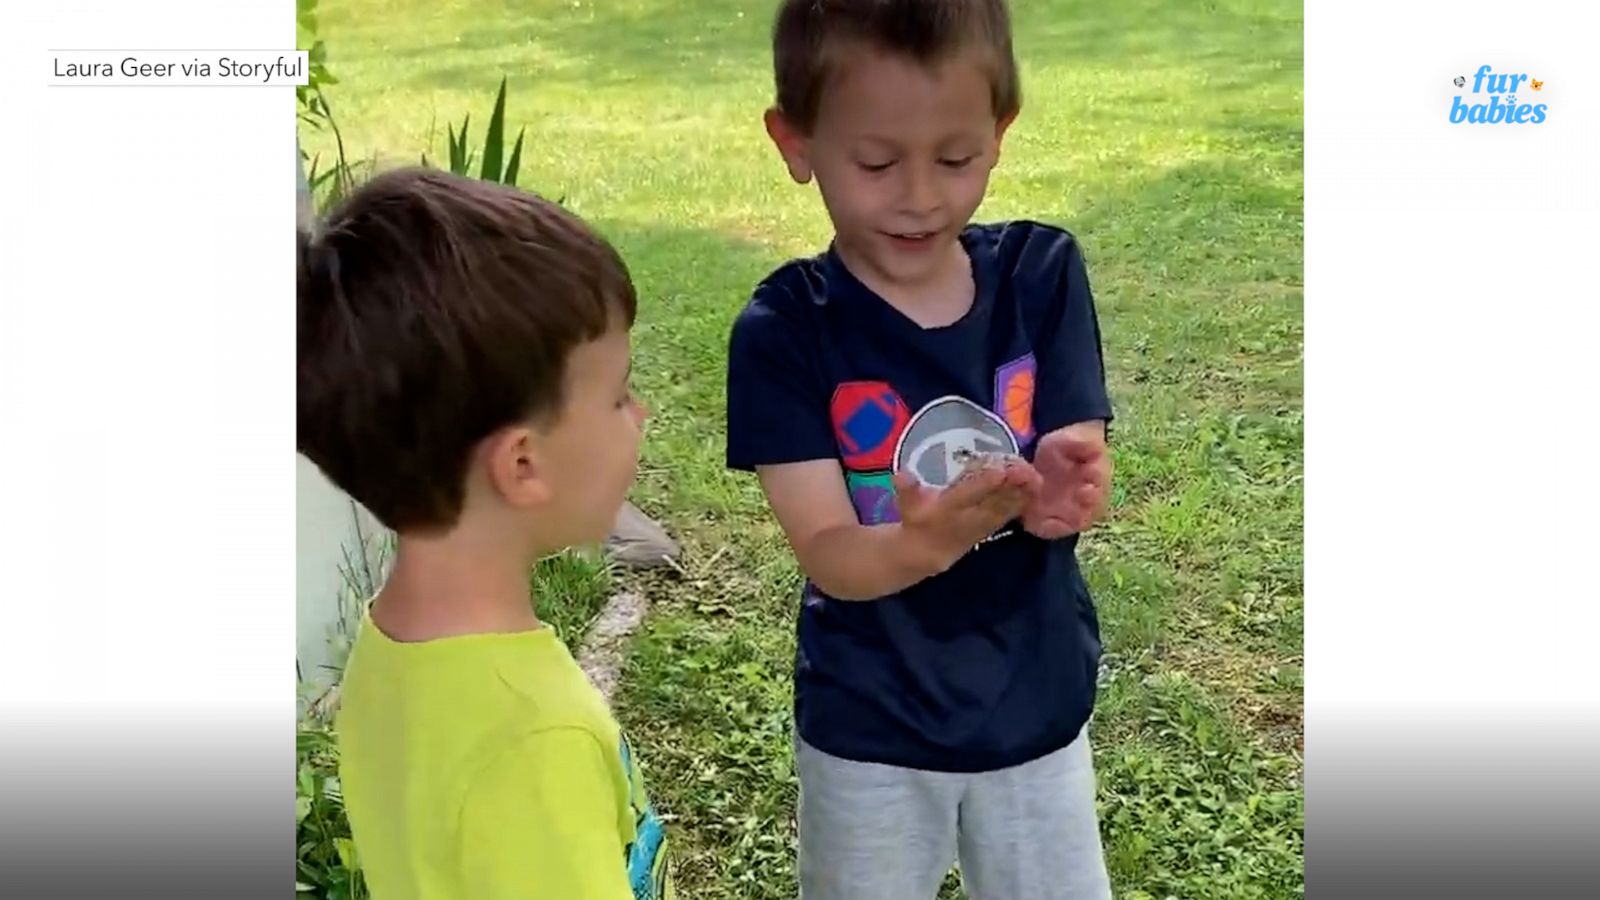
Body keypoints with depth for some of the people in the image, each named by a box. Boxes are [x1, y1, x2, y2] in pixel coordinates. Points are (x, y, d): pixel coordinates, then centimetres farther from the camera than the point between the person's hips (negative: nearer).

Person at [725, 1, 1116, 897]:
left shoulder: (1042, 273, -10)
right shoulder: (785, 330, -17)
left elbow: (1075, 478, -14)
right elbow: (829, 556, -22)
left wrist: (1064, 492, -38)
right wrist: (923, 544, -43)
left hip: (1037, 707, 2)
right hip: (869, 729, -2)